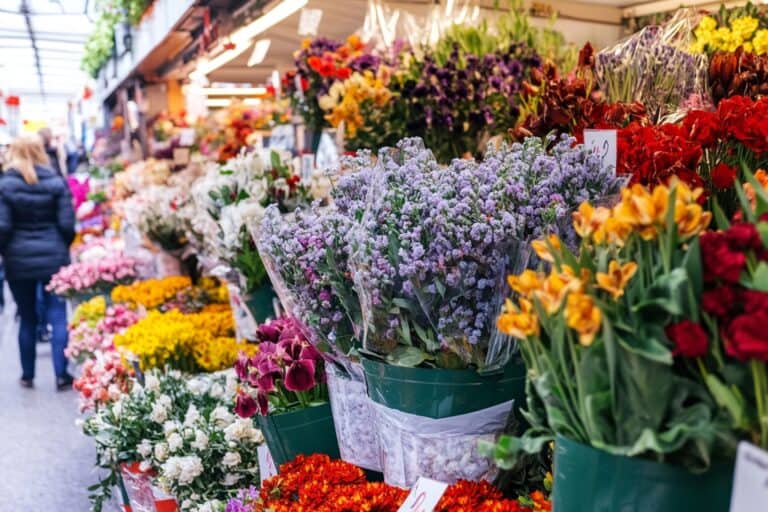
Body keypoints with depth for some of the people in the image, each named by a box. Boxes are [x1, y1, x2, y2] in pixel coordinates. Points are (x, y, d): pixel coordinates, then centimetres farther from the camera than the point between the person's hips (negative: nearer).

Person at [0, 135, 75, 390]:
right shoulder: (56, 181, -1)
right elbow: (67, 224, -3)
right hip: (53, 257, 0)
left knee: (27, 319, 12)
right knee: (58, 316, 4)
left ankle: (27, 375, 22)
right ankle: (61, 374, 1)